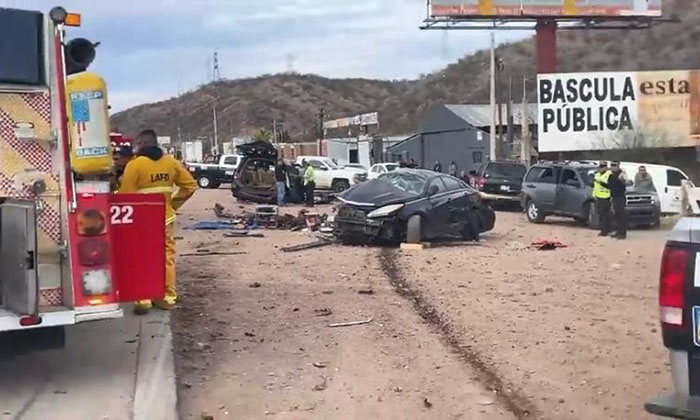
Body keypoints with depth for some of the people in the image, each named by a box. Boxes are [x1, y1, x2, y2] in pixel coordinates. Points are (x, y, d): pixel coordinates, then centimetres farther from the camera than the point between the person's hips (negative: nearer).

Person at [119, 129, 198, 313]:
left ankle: (143, 299, 2)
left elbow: (125, 195, -14)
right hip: (165, 218, 5)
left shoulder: (135, 164, -12)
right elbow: (189, 184, 8)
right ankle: (167, 297, 17)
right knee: (166, 257, 12)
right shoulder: (171, 162, 4)